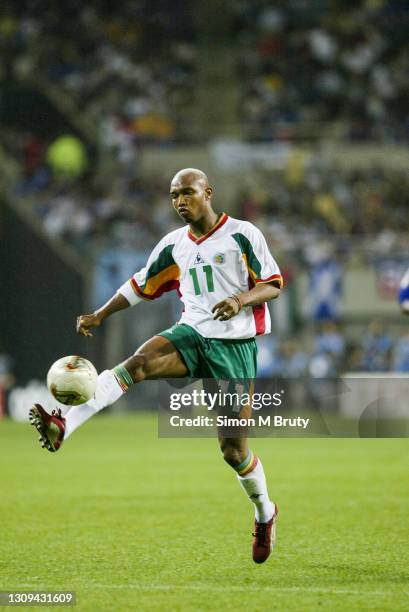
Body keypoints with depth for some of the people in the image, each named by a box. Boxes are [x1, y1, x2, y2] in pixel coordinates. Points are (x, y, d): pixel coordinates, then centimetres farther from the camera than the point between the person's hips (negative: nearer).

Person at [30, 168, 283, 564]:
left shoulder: (243, 235, -4)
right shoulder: (173, 245, 10)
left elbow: (273, 285, -3)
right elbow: (141, 285, 19)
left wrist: (241, 299, -23)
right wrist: (100, 315, 8)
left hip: (235, 344, -4)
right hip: (192, 334, 4)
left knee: (232, 448, -3)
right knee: (136, 364, -28)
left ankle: (265, 513, 25)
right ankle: (63, 427, -45)